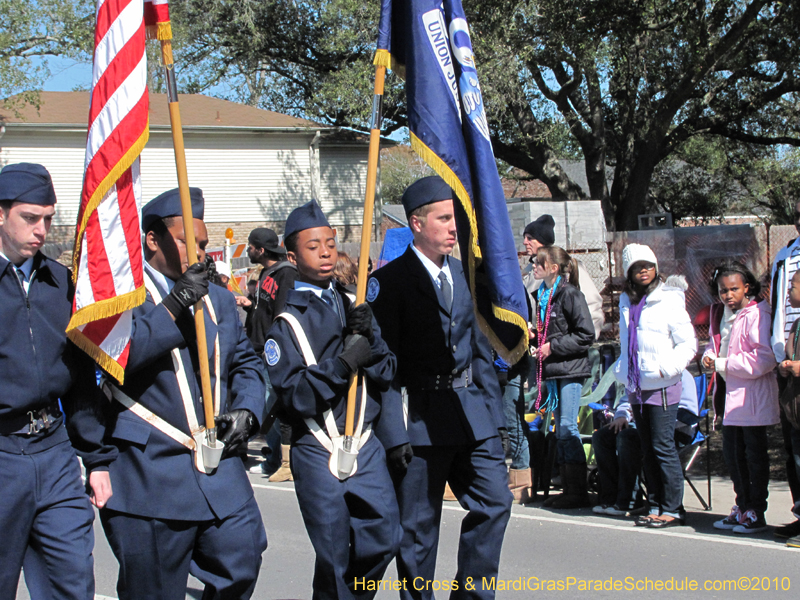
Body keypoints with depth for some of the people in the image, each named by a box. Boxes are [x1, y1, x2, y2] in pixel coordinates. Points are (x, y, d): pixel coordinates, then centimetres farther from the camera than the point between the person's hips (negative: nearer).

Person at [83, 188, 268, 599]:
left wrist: (246, 410, 3)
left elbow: (246, 364, 23)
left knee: (242, 564, -2)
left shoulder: (218, 300, 18)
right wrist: (176, 304, -24)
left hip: (220, 471, 6)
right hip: (151, 478, -5)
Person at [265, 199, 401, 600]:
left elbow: (386, 374, 8)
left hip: (365, 443, 4)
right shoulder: (284, 318, -5)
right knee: (334, 556, -2)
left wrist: (369, 339, -10)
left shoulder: (352, 305, 11)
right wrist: (342, 363, -23)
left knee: (384, 537, 1)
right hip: (318, 451, -4)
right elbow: (292, 394, -13)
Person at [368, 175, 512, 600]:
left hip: (471, 414, 6)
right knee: (418, 527, 3)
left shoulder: (465, 275, 13)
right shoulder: (388, 281, -7)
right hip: (421, 418, -6)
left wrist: (496, 415, 13)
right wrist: (393, 433, -16)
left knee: (494, 501, 0)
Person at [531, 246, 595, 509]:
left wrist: (553, 347, -14)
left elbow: (586, 335, -14)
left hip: (570, 368, -8)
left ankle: (579, 491, -4)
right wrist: (534, 338, 7)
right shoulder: (541, 295, 14)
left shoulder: (570, 294, -10)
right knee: (560, 428, 9)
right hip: (551, 370, 8)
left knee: (568, 427, -9)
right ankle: (568, 488, 14)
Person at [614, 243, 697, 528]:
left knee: (663, 448, -7)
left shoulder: (668, 300, -7)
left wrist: (666, 368, -18)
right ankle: (656, 505, 17)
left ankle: (673, 509, -1)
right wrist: (623, 372, 11)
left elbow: (688, 343, -8)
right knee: (648, 451, 10)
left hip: (662, 387, -6)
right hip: (637, 387, 6)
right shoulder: (627, 302, 12)